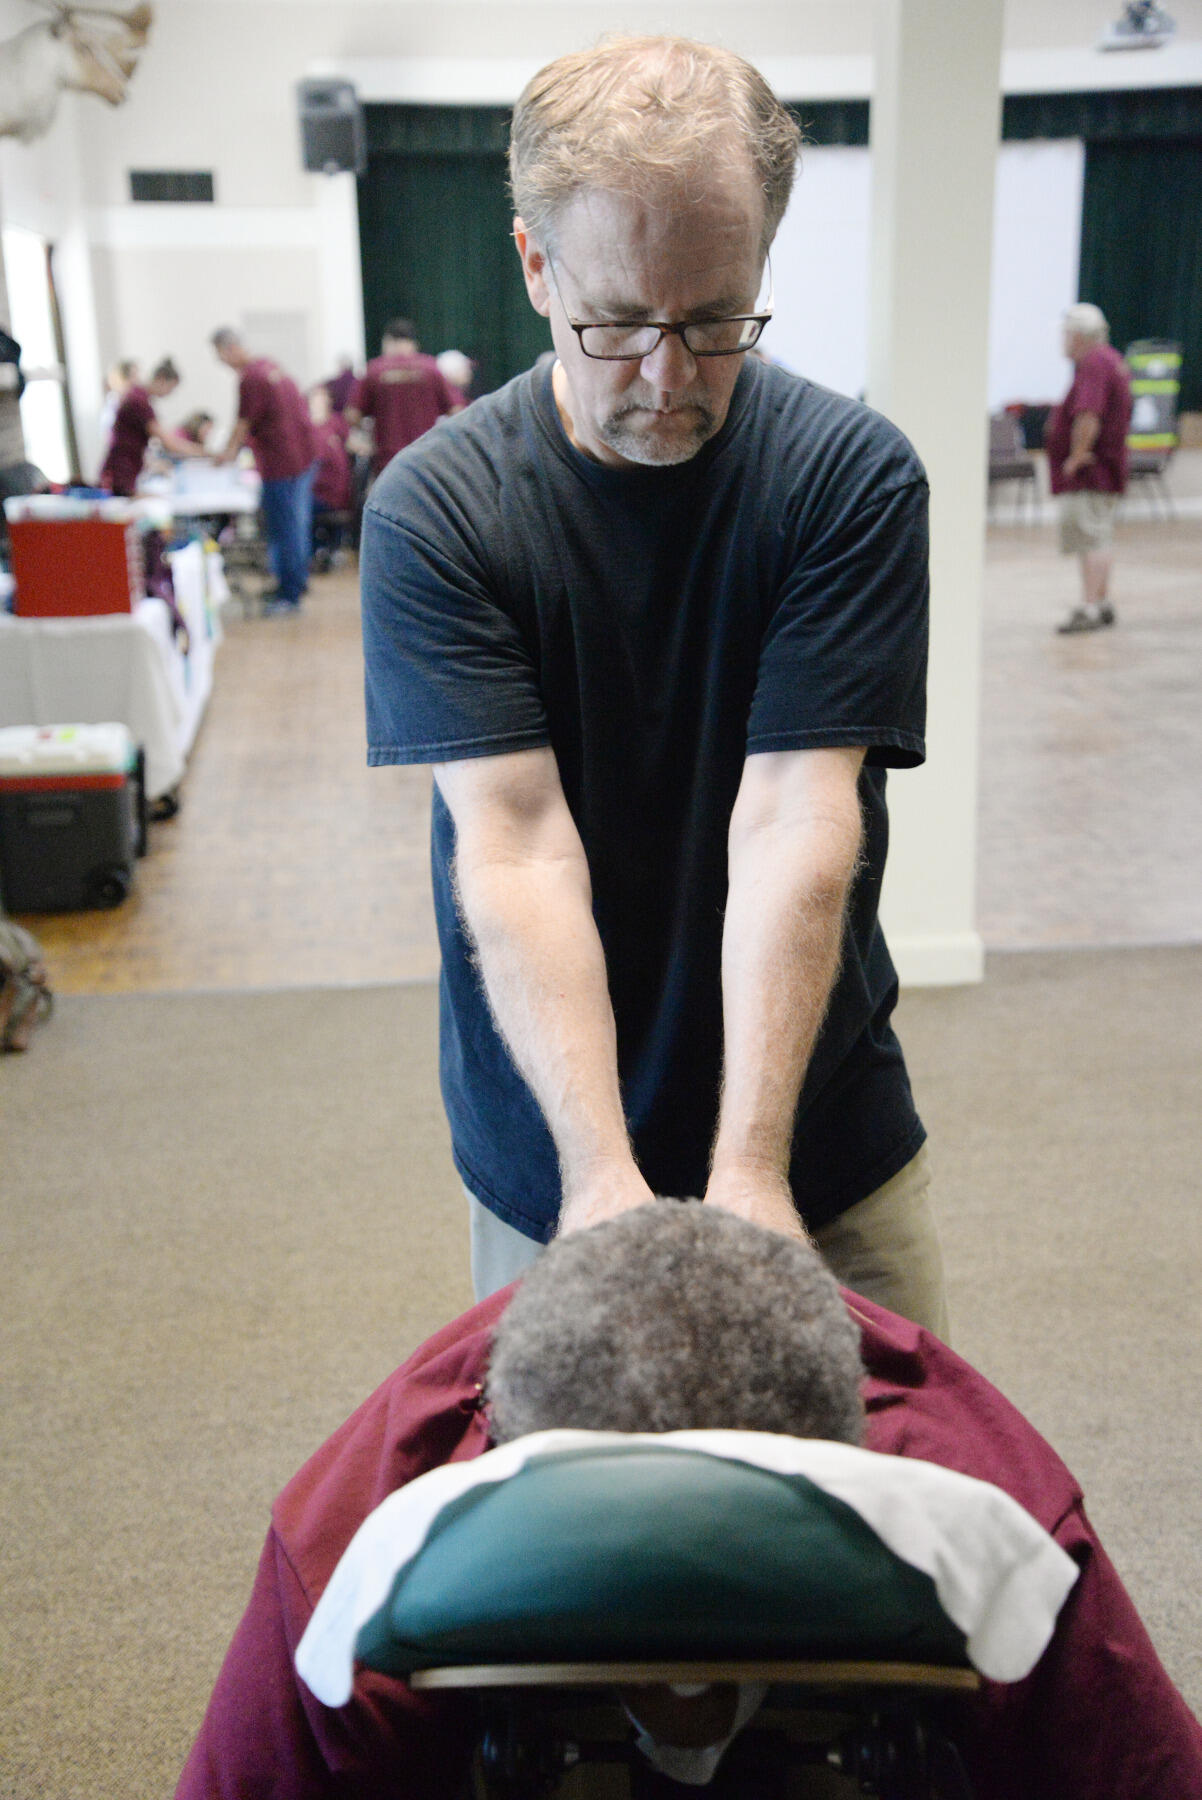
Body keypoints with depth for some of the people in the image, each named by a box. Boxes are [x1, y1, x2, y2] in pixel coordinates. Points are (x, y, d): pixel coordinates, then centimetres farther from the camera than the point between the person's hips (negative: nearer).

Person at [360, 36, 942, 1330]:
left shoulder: (853, 474, -13)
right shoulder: (432, 508, -14)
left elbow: (793, 824, -20)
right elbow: (515, 845, -20)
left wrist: (749, 1164, -26)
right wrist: (600, 1171, -28)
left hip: (828, 1139, 1)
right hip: (549, 1161, 0)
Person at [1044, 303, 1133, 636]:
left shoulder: (1092, 364, -17)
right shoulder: (1111, 360, 18)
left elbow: (1088, 417, -31)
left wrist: (1077, 455, -22)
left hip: (1088, 472, -11)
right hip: (1105, 469, 11)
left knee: (1090, 536, -12)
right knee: (1098, 536, 16)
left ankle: (1089, 608, -14)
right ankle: (1101, 603, 24)